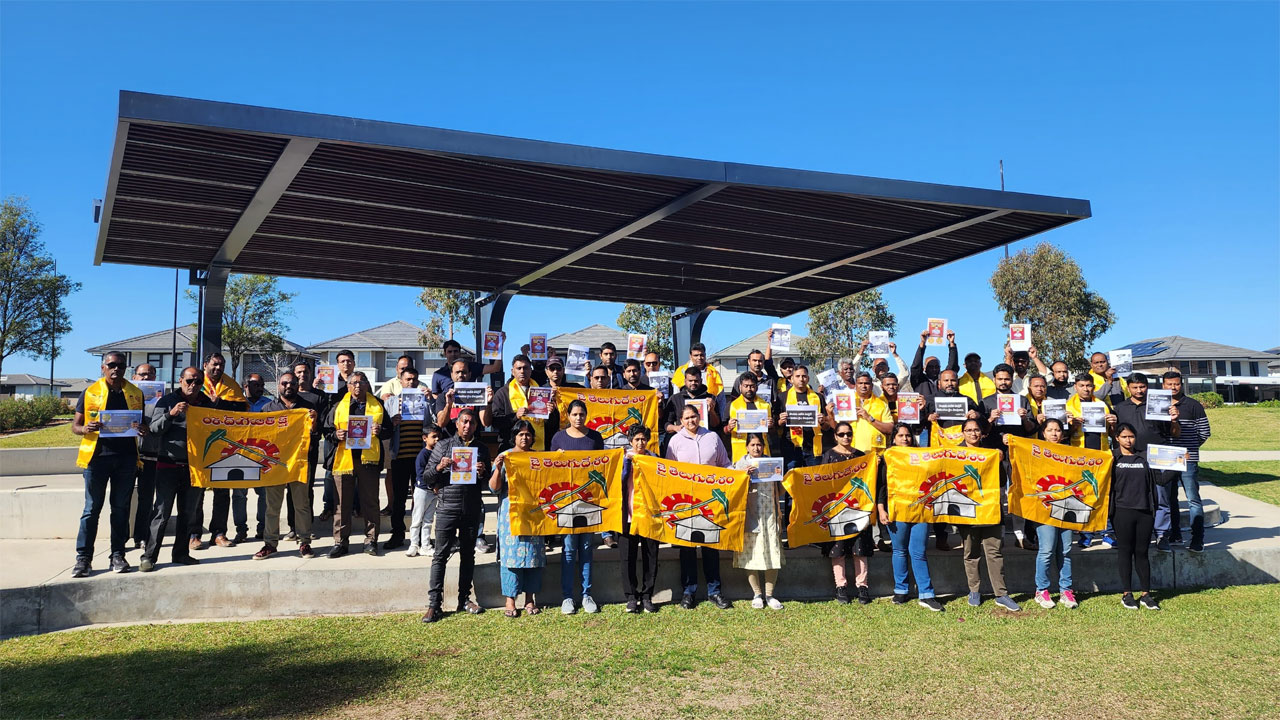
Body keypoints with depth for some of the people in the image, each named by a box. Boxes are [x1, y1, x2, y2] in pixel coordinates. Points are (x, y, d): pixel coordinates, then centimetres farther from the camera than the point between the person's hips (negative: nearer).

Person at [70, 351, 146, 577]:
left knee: (121, 508, 7)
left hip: (126, 457, 2)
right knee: (91, 509, 1)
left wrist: (143, 429, -5)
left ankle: (118, 555, 15)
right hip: (97, 456, -2)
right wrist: (86, 429, -17)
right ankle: (83, 558, 7)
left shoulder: (135, 394, 10)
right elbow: (75, 426, 5)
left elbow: (142, 422, 19)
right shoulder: (90, 392, 4)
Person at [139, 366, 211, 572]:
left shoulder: (207, 404, 10)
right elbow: (153, 430, -7)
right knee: (162, 512, -5)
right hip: (168, 465, -3)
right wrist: (170, 414, -20)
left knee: (188, 512, 10)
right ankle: (149, 556, -1)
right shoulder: (167, 402, 1)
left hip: (194, 466, 4)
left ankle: (181, 553, 19)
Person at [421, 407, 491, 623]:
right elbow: (428, 477, 5)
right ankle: (434, 603, 0)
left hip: (472, 510, 3)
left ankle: (464, 599, 20)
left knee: (468, 555, 10)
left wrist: (483, 472, -7)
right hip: (447, 508, -3)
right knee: (441, 555, -3)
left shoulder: (482, 449, 11)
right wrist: (440, 467, -15)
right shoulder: (443, 445, 5)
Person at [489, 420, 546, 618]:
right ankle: (510, 600, 3)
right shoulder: (505, 457, 3)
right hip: (511, 513, -2)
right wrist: (498, 468, -18)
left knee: (533, 553, 2)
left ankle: (530, 598, 12)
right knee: (511, 553, -4)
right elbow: (494, 488, -1)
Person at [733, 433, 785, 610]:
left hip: (769, 514, 2)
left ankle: (769, 594, 10)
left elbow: (777, 490, 17)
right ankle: (757, 594, 13)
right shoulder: (741, 464, 4)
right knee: (751, 553, 0)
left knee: (772, 553, 0)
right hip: (750, 514, -2)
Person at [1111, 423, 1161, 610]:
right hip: (1123, 512, -2)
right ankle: (1127, 594, 10)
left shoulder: (1144, 458, 13)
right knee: (1126, 552, 3)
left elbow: (1153, 482, 14)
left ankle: (1146, 594, 13)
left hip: (1144, 512, 3)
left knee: (1142, 552, 7)